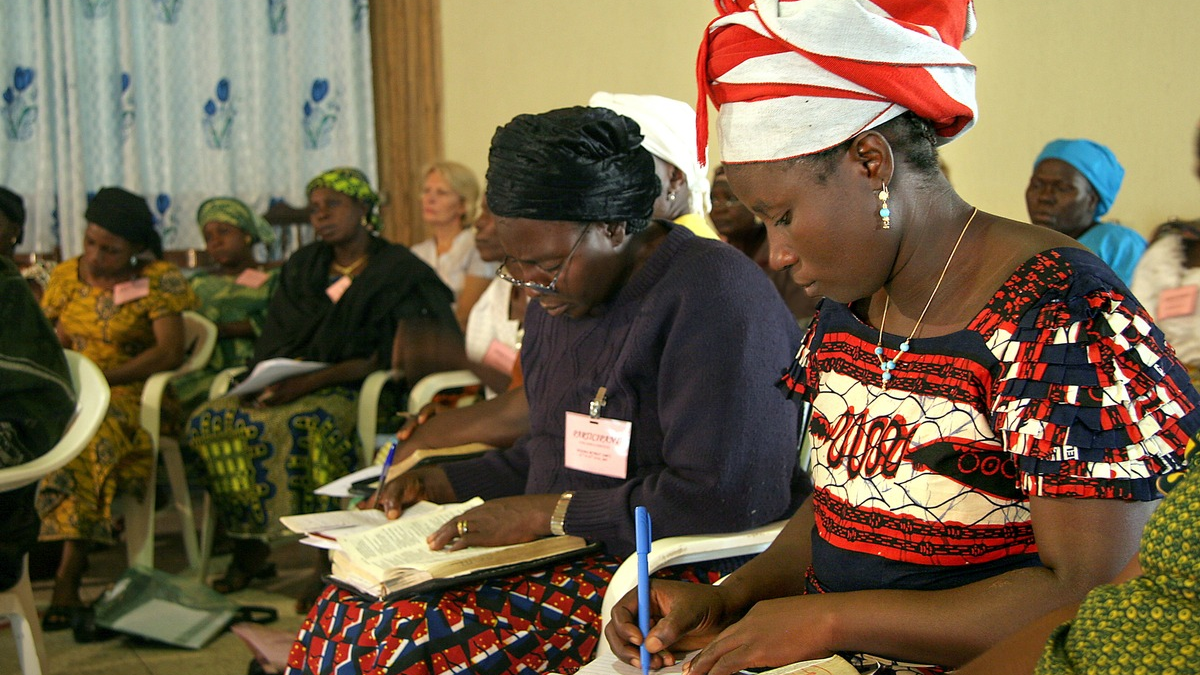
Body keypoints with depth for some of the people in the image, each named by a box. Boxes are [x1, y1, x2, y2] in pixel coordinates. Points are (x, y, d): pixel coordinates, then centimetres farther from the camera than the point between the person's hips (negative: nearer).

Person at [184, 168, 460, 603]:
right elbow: (276, 340, 14)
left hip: (354, 390, -6)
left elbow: (380, 357, -11)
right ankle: (248, 549, -13)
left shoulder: (397, 269, -1)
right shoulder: (302, 267, 18)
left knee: (303, 423, -37)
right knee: (209, 420, -18)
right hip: (290, 385, 6)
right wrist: (264, 382, -9)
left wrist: (310, 381, -21)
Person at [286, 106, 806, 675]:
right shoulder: (559, 301, 15)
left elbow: (726, 496, -24)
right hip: (565, 560, 9)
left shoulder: (714, 296, -16)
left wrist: (549, 512, -18)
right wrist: (446, 483, 11)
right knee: (337, 615, -7)